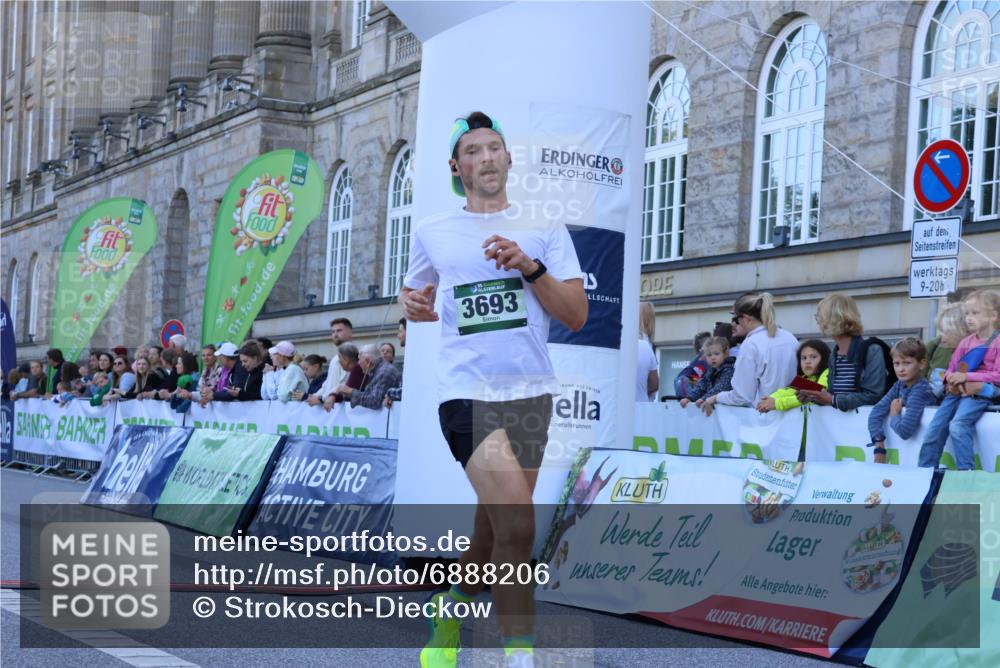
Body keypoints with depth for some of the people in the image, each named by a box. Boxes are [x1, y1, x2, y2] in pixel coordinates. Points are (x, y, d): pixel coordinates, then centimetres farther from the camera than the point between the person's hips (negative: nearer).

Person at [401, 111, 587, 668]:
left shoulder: (544, 229, 8)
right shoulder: (432, 233, 9)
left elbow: (577, 315, 2)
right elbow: (416, 293, 26)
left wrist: (529, 266, -11)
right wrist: (413, 305, 3)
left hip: (531, 392, 2)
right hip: (468, 392, -2)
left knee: (493, 532, 9)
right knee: (518, 524, -20)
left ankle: (450, 611, 38)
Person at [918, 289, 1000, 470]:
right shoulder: (965, 342, 14)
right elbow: (952, 367, 19)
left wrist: (967, 376, -17)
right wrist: (951, 380, -6)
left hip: (978, 393, -6)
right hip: (957, 392, 7)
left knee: (957, 426, -31)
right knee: (933, 431, -4)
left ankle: (965, 472, -23)